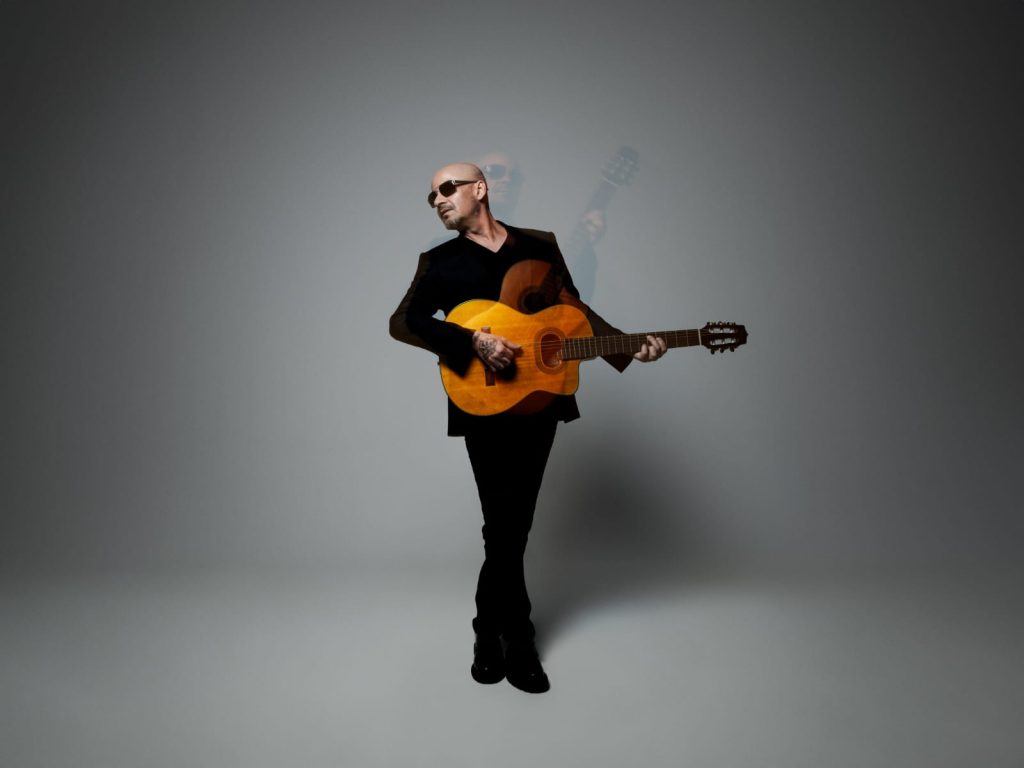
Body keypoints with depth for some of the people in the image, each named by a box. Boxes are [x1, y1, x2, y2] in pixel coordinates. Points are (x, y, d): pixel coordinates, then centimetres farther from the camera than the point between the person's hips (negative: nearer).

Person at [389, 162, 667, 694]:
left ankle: (489, 630, 31)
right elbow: (403, 321, -9)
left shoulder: (541, 245, 11)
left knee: (514, 524, 11)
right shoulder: (439, 262, 4)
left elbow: (575, 309, 12)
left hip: (540, 400, 3)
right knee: (505, 525, -4)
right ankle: (517, 641, 17)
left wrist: (627, 347, -1)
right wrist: (475, 340, -22)